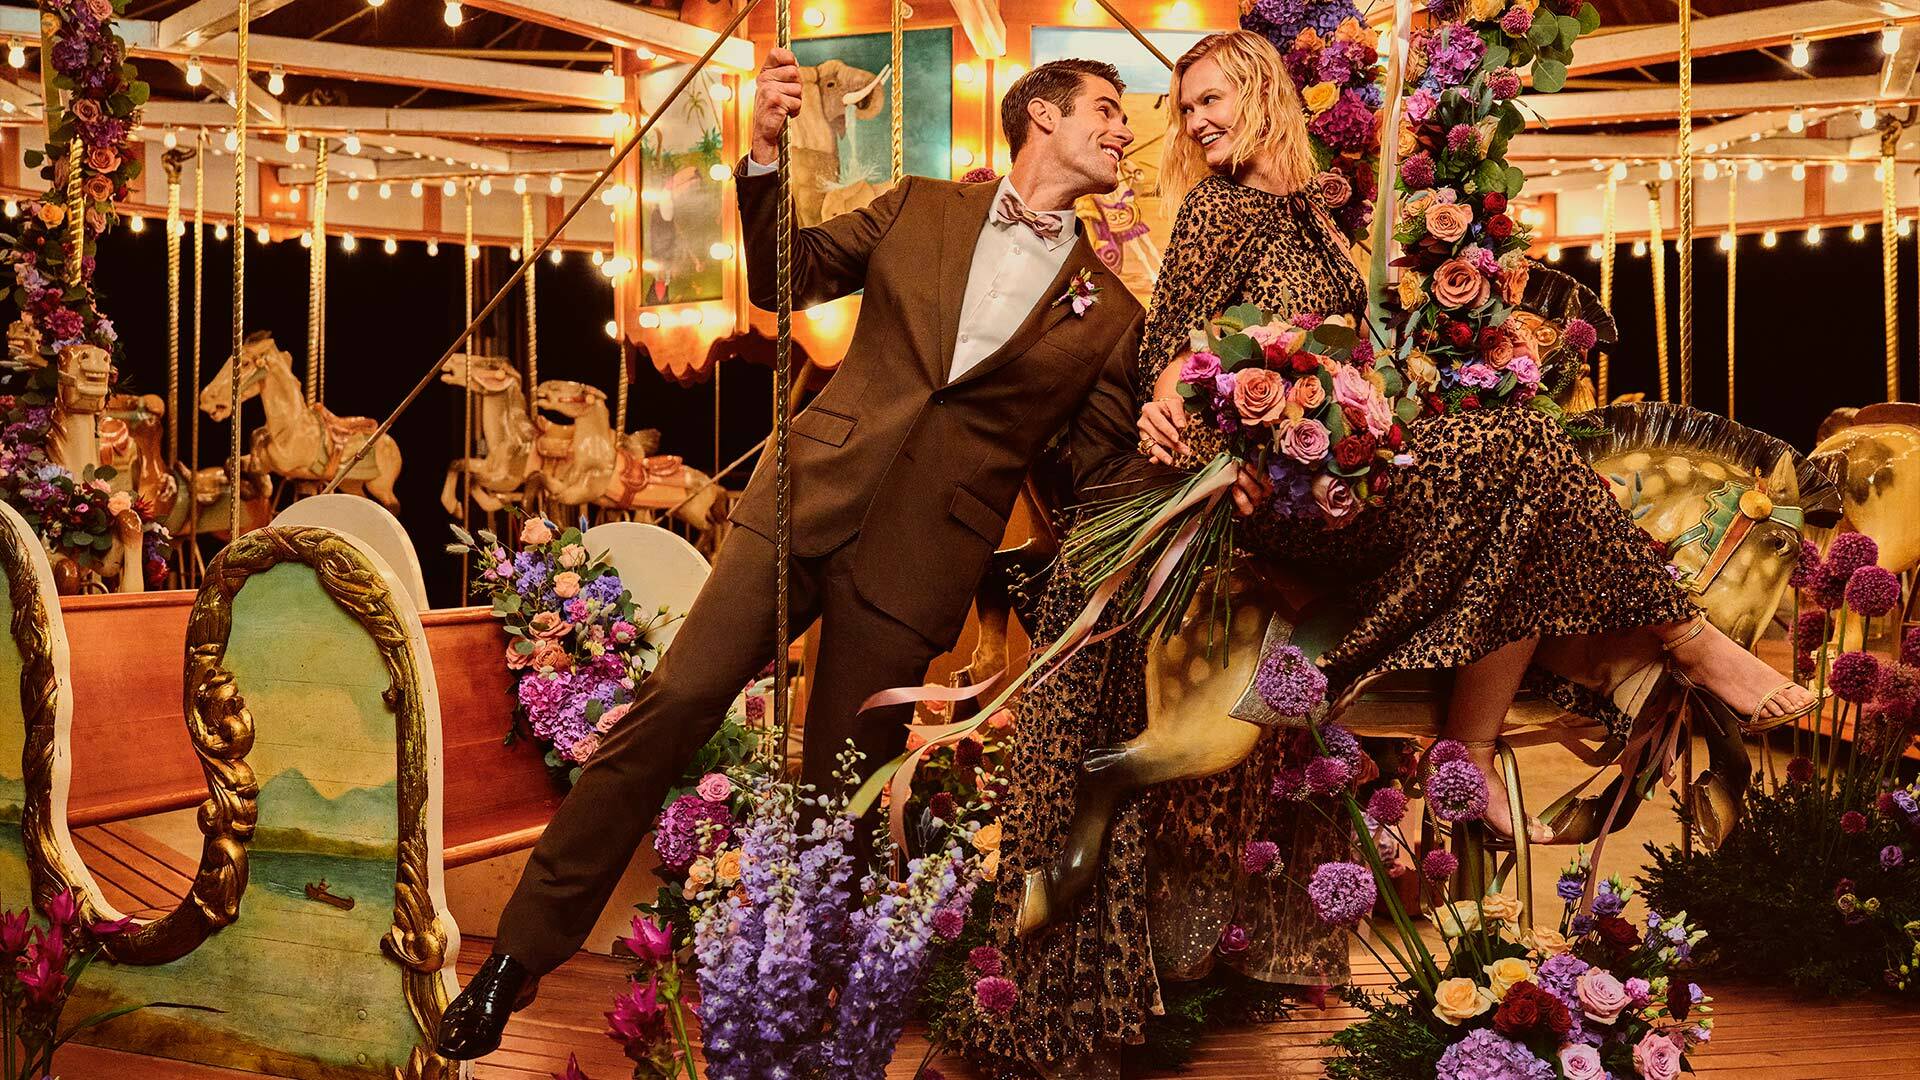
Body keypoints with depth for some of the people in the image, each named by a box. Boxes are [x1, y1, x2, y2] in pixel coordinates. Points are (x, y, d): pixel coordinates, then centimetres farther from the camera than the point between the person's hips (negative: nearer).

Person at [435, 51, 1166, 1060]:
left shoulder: (1112, 313, 9)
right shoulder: (921, 207, 12)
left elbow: (1106, 474, 8)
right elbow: (784, 278, 12)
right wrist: (766, 154, -3)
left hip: (918, 560, 0)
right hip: (810, 496, 1)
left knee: (839, 784, 3)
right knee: (674, 699, -8)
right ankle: (523, 950, 2)